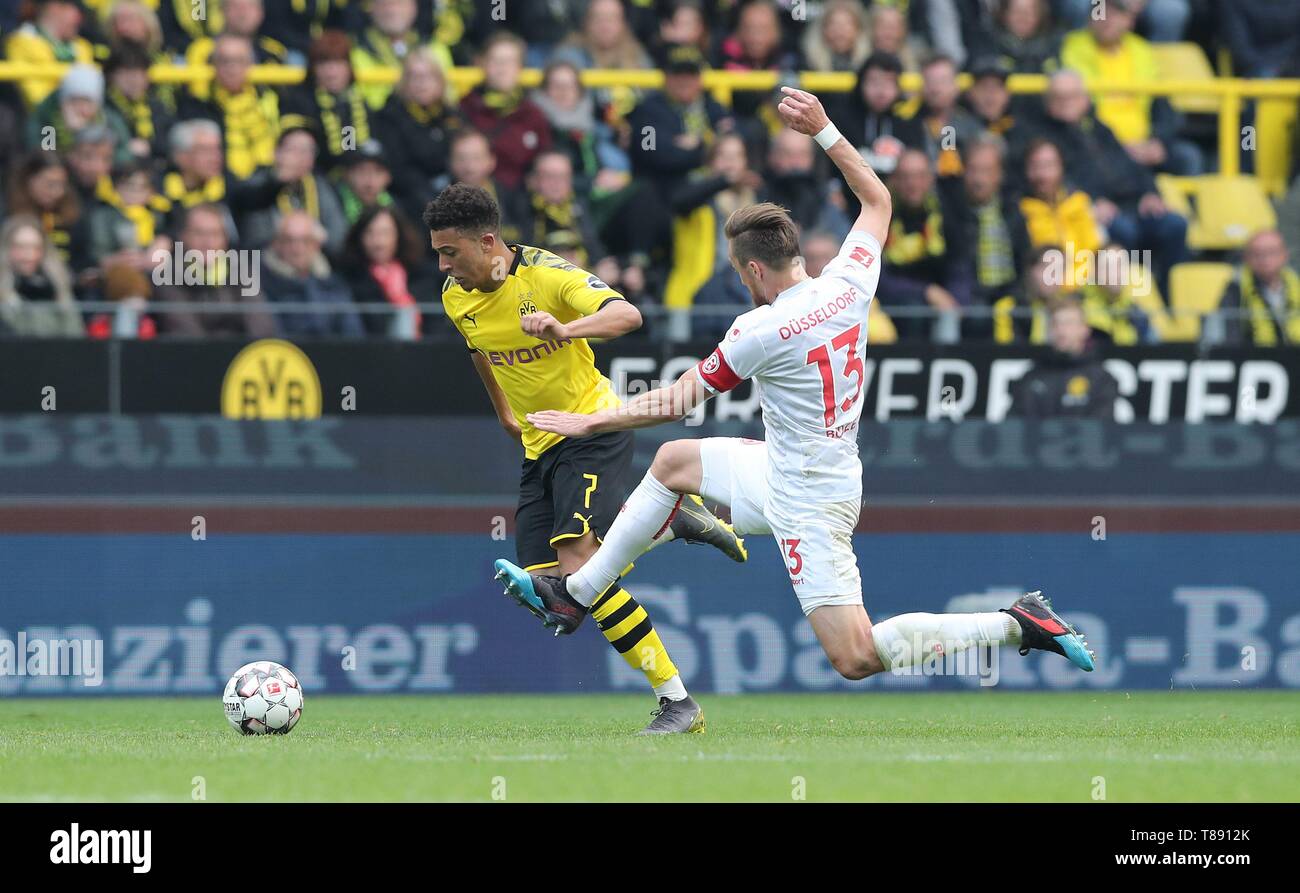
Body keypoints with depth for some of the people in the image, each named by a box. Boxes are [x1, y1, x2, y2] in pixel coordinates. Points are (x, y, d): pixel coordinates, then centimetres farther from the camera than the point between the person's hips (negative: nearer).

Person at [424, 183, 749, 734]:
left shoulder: (547, 276, -21)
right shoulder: (456, 296, 1)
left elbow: (627, 315, -36)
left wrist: (564, 329, -53)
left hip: (593, 429, -8)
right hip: (539, 444, 8)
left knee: (577, 566, -24)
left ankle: (678, 704, -18)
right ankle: (676, 524, 20)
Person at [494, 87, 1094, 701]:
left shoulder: (762, 331, -22)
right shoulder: (849, 283, -4)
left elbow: (678, 401, -11)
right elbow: (877, 199, 15)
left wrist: (591, 422, 0)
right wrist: (823, 130, 15)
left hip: (808, 506, -10)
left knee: (856, 659, -12)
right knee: (673, 462, 20)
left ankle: (1014, 626, -11)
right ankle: (575, 595, 29)